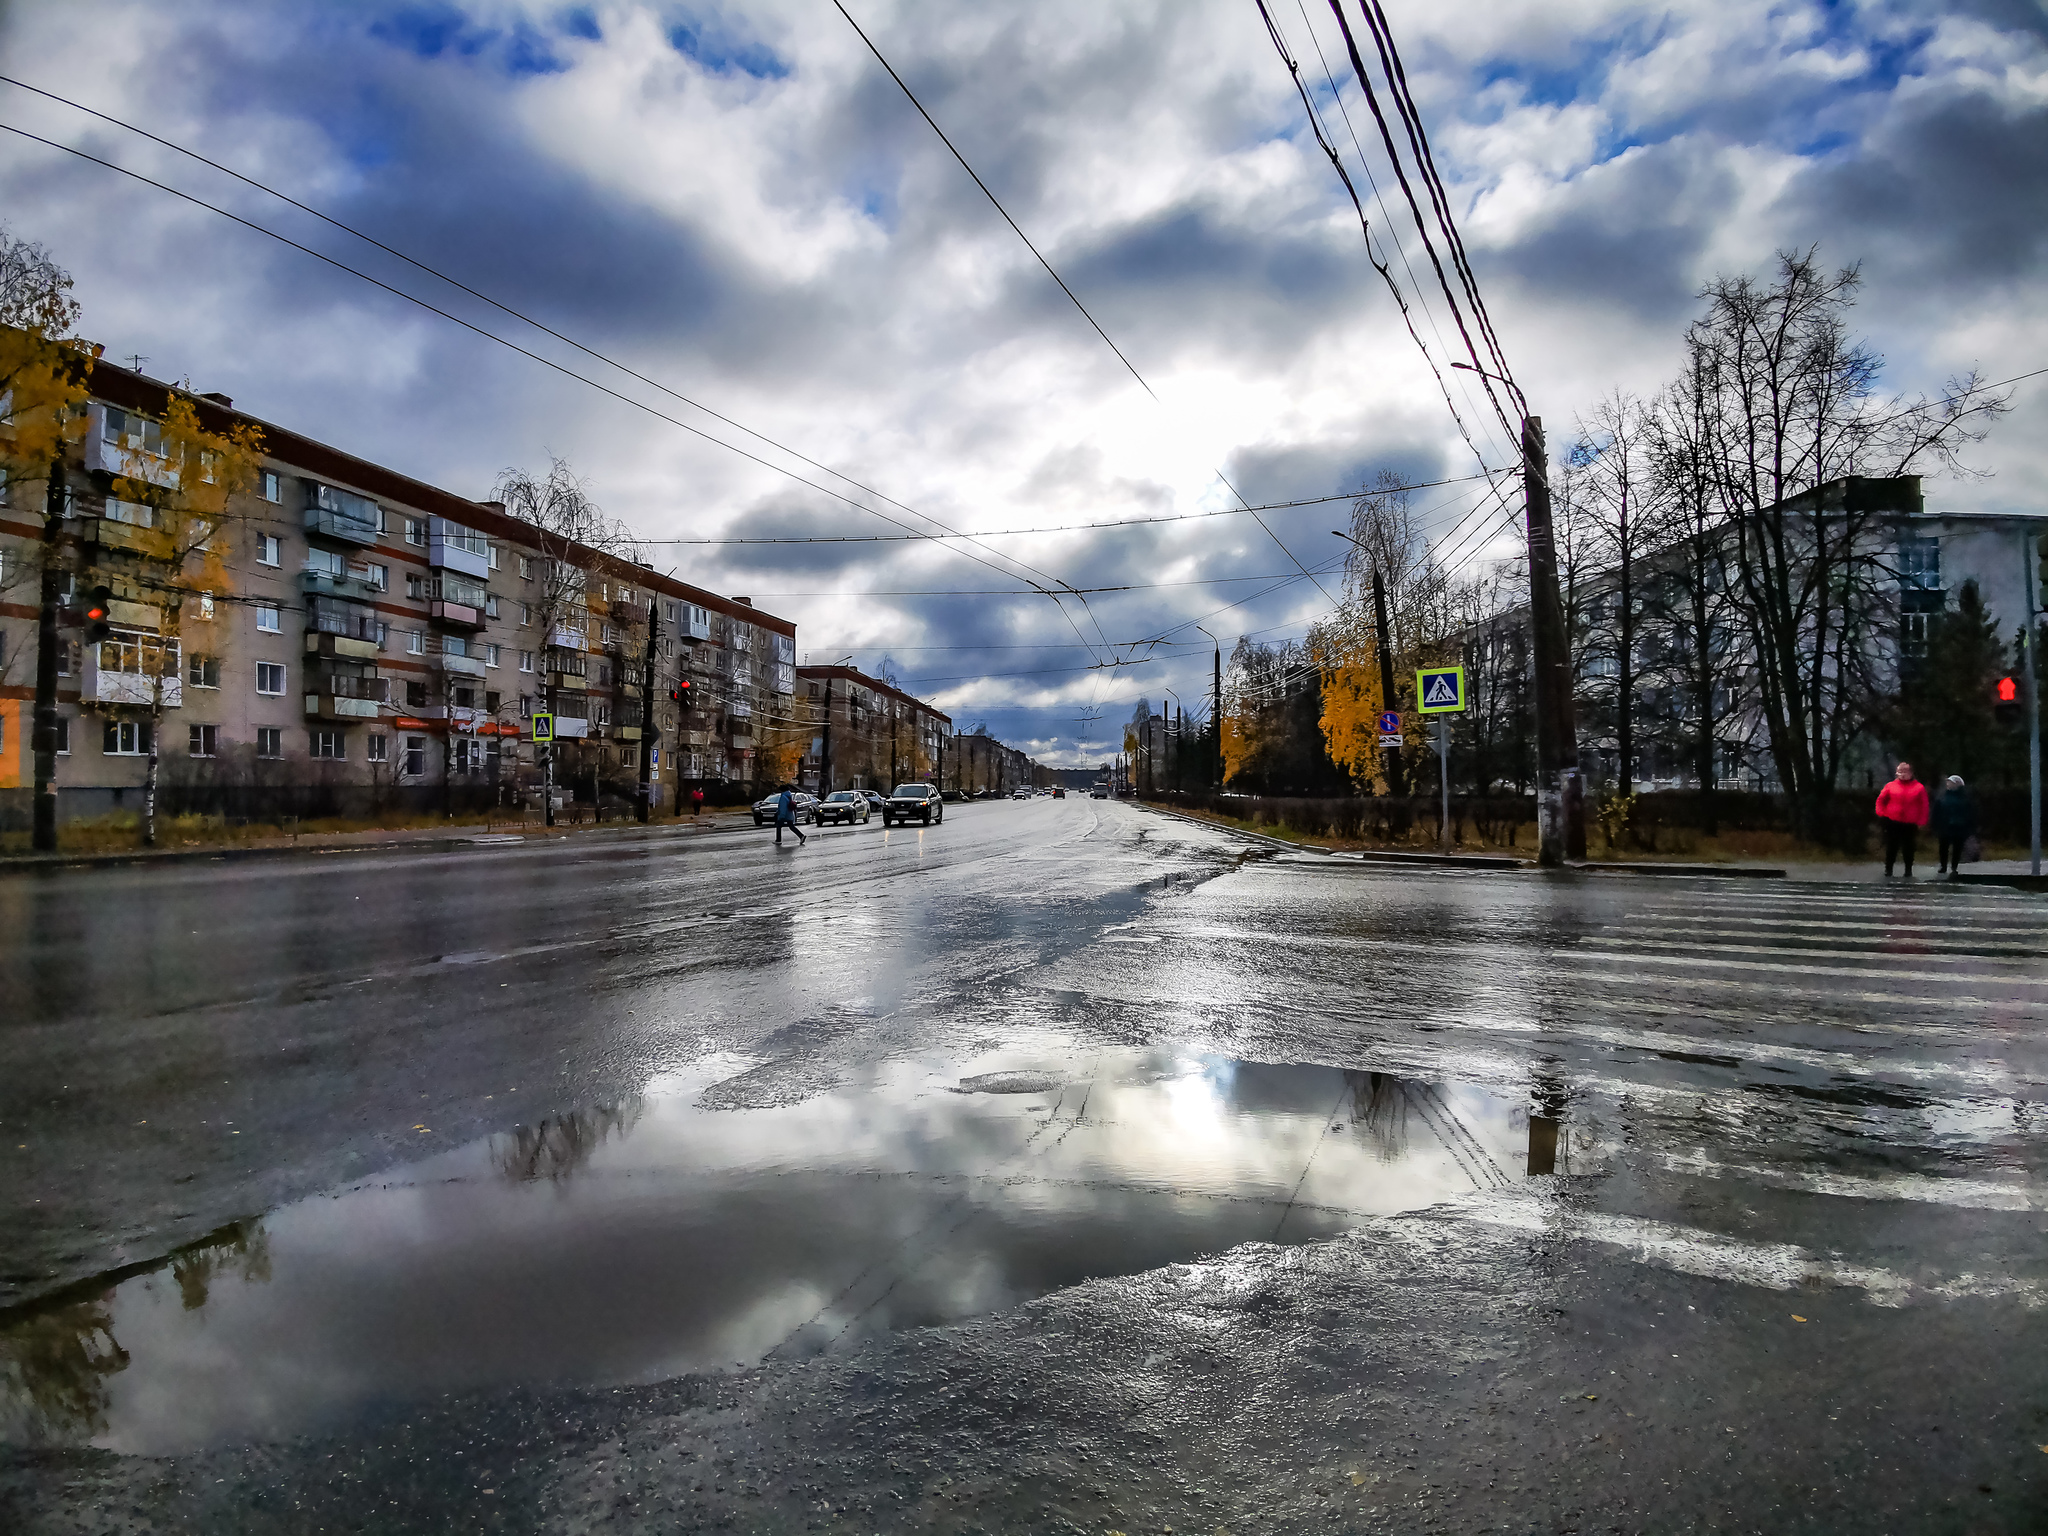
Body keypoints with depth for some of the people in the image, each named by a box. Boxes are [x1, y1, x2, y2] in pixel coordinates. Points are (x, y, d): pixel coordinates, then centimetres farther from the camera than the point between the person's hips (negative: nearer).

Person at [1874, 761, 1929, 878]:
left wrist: (1921, 823, -3)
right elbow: (1881, 800, 10)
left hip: (1910, 824, -1)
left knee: (1908, 848, 8)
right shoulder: (1891, 786, 3)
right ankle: (1888, 869, 15)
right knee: (1891, 847, 6)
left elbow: (1924, 806, 1)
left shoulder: (1919, 787, 0)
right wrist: (1881, 814, -1)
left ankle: (1908, 871, 19)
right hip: (1893, 823, 1)